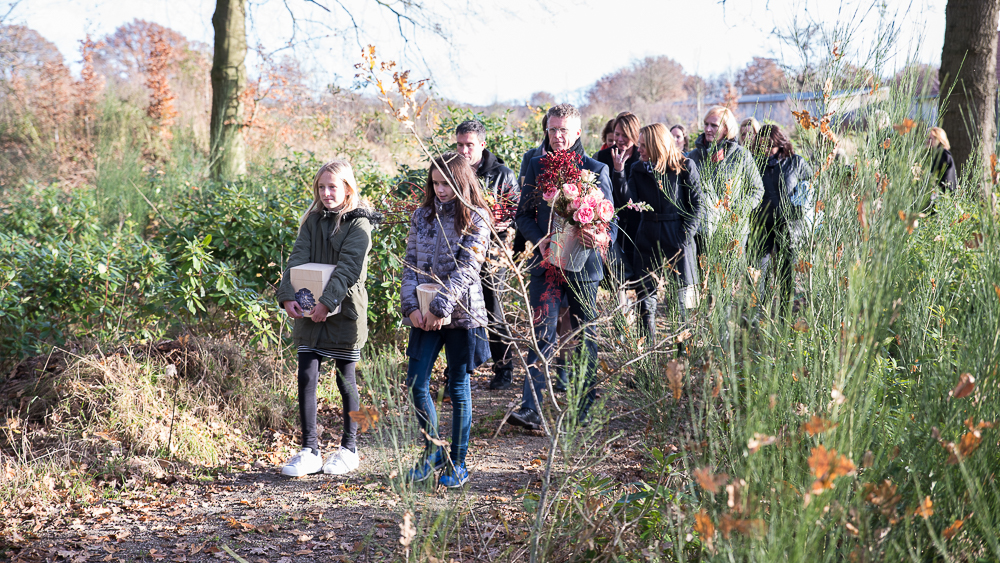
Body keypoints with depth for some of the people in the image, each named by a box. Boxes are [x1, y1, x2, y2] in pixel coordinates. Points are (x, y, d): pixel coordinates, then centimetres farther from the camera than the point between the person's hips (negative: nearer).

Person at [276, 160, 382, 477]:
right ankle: (309, 451, 7)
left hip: (345, 311, -4)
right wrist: (288, 295, -15)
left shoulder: (359, 224, -5)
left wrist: (328, 301, -28)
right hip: (309, 311, 4)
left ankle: (349, 449, 19)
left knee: (345, 380, 6)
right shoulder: (313, 221, 10)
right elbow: (298, 259, 0)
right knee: (306, 377, 0)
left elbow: (348, 267, -17)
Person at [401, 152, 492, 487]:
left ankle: (458, 463, 14)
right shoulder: (422, 216, 9)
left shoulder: (475, 219, -5)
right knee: (416, 384, 2)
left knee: (458, 388, 4)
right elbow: (411, 263, 6)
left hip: (461, 313, -4)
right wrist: (411, 306, -7)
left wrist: (441, 308, -20)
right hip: (424, 314, 4)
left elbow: (466, 268, -14)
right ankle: (433, 451, 22)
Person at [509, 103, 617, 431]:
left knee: (586, 337, 9)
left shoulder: (596, 170, 2)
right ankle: (530, 408, -12)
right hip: (546, 264, 1)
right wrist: (539, 239, -10)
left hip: (583, 266, -1)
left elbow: (610, 219, 2)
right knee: (543, 335, -9)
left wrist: (602, 237, -21)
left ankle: (585, 407, 23)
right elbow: (523, 215, 10)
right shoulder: (536, 167, 8)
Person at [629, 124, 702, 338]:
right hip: (647, 242, 3)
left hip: (677, 241, -3)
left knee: (678, 302, 4)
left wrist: (685, 235, -10)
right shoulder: (638, 171, 8)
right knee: (646, 303, 0)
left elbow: (696, 203, -2)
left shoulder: (685, 167, -2)